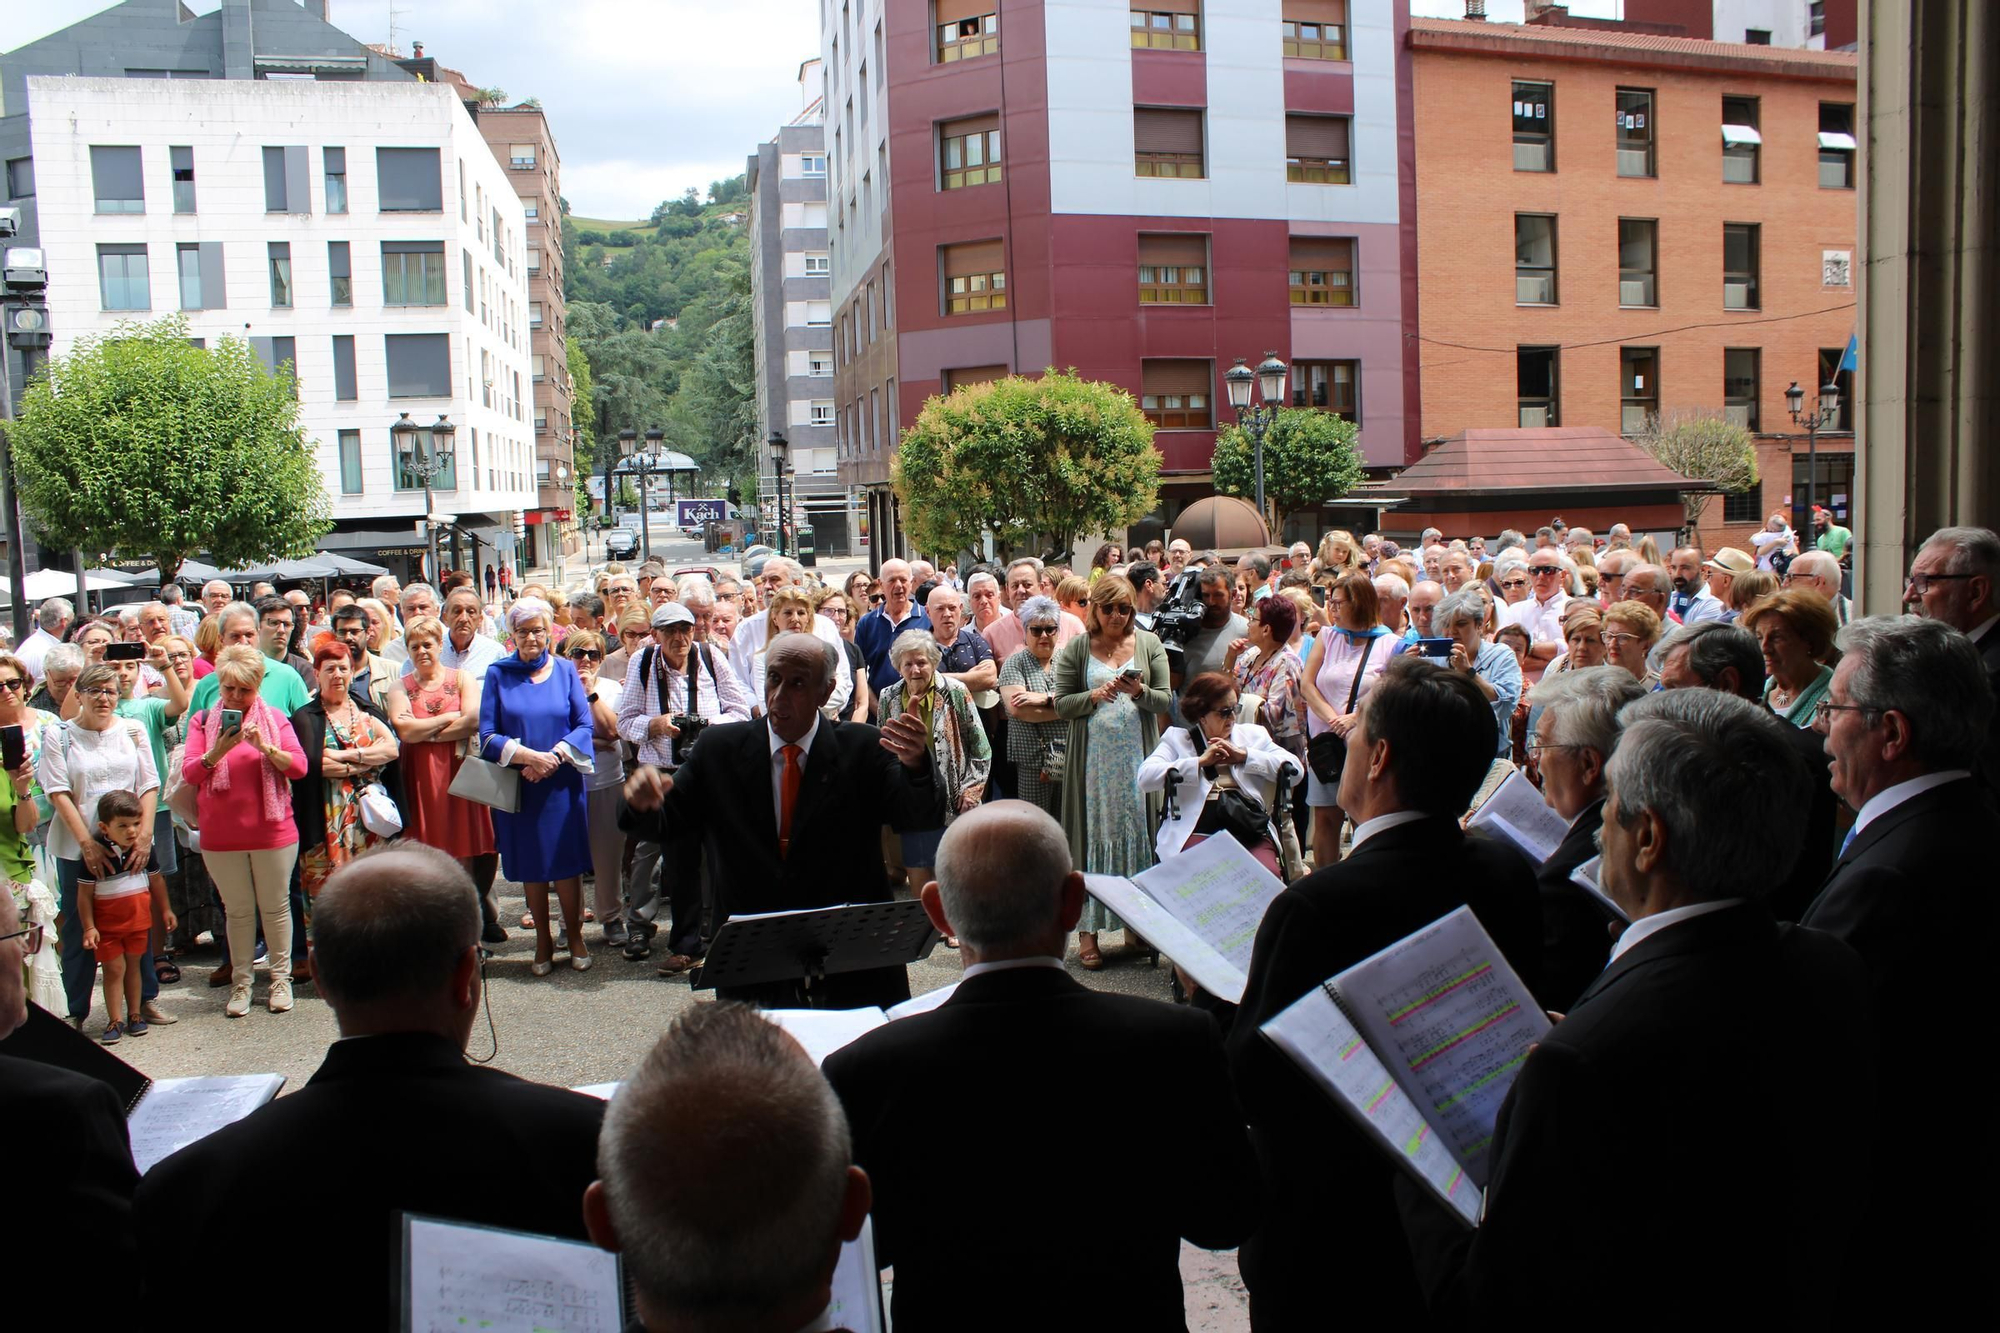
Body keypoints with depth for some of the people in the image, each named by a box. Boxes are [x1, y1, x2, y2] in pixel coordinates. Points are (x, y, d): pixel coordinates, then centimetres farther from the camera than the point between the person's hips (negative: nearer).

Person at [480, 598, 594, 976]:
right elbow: (487, 735, -3)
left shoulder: (565, 670, 4)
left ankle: (574, 935, 17)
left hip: (562, 784, 0)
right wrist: (529, 756, -16)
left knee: (567, 862, 2)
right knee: (531, 866, 7)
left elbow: (585, 724, -1)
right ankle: (543, 941, 18)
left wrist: (553, 757, -15)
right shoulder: (498, 674, 2)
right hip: (518, 786, 0)